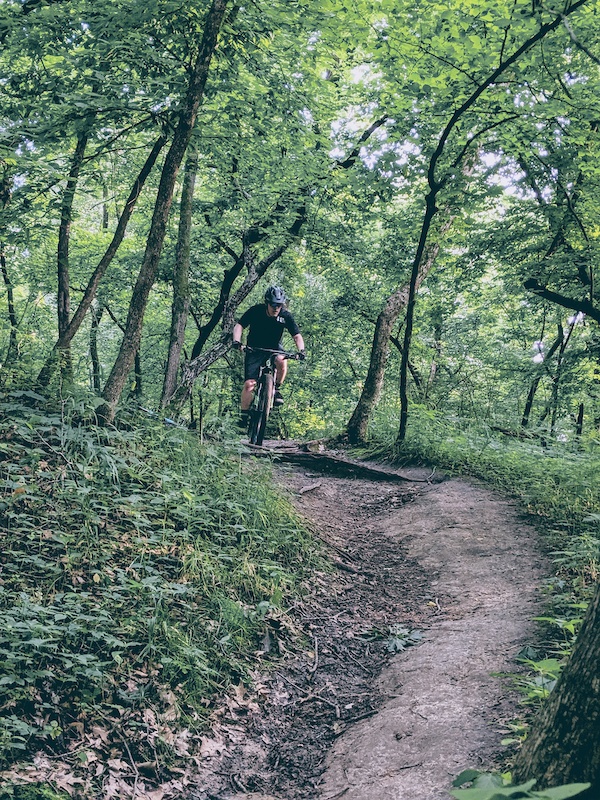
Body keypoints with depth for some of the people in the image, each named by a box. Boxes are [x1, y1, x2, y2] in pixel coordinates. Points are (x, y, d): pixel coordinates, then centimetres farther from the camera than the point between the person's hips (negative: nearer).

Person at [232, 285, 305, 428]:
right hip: (254, 349, -1)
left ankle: (276, 389, -9)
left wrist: (301, 350, -34)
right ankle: (244, 414, 4)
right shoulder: (255, 310, -16)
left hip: (274, 348, 1)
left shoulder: (286, 316, -13)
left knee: (282, 362, -35)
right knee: (249, 384, -12)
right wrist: (236, 341, -33)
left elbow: (297, 336, -14)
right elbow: (239, 325, -14)